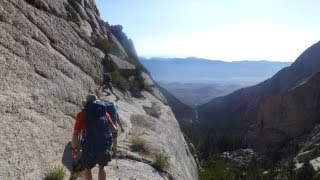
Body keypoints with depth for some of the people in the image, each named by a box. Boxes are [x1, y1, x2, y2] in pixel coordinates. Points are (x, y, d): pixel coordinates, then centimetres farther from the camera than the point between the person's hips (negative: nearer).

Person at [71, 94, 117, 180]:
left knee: (87, 168, 24)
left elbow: (76, 134, -8)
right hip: (104, 146, 2)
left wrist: (74, 148, 5)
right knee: (102, 167, 27)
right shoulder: (105, 113, 4)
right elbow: (113, 129, 11)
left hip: (89, 148, -2)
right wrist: (116, 128, 33)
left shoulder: (81, 114, -4)